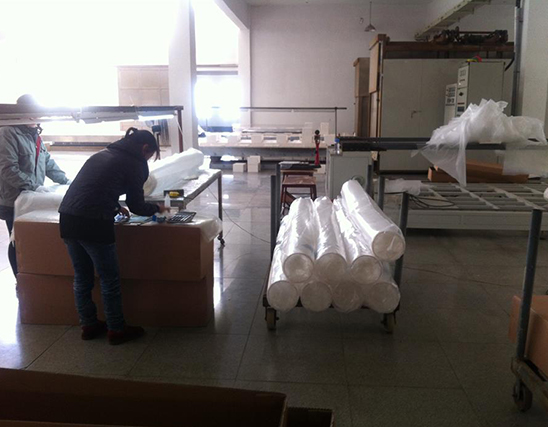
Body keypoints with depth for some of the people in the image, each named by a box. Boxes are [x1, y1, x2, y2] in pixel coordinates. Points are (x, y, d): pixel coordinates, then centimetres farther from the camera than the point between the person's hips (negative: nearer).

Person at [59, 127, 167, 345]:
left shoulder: (102, 154, 22)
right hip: (93, 224, -8)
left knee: (82, 277, 19)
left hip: (67, 218, 8)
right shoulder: (135, 163, 1)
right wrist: (157, 208, 22)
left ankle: (89, 325, 32)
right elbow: (137, 206, 4)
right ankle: (116, 330, 19)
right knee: (110, 279, 7)